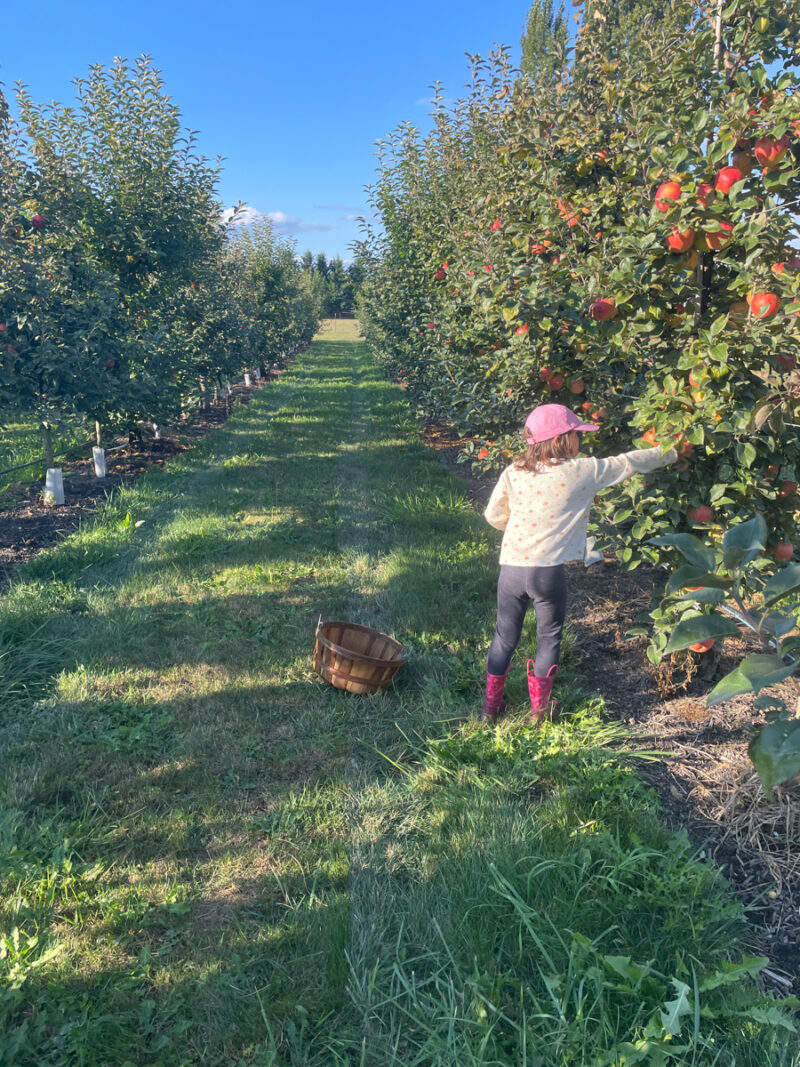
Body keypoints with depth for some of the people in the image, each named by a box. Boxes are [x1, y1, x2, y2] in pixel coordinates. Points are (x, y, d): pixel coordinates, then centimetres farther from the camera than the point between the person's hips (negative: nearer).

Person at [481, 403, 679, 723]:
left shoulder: (513, 473, 0)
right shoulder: (582, 471, -8)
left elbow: (493, 515, 8)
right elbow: (629, 463, 5)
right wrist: (670, 453, 19)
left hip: (511, 568, 3)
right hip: (549, 572, -3)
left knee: (505, 636, 18)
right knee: (549, 637, 17)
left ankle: (491, 704, 29)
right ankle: (539, 708, 28)